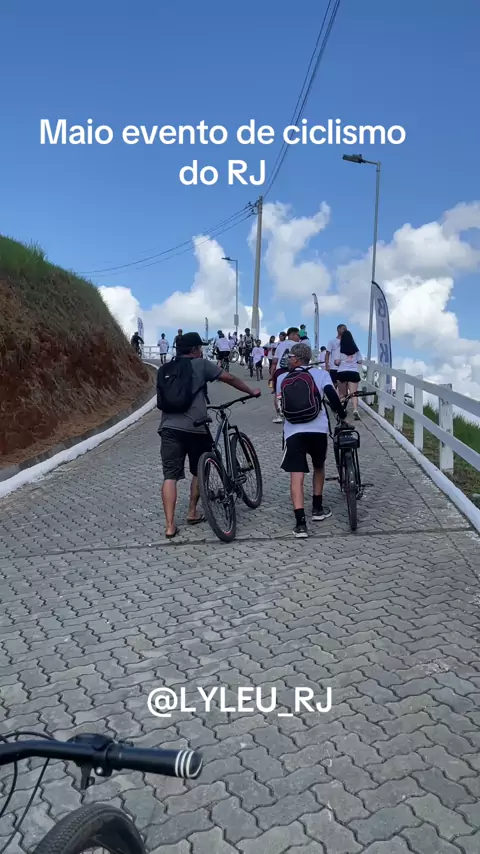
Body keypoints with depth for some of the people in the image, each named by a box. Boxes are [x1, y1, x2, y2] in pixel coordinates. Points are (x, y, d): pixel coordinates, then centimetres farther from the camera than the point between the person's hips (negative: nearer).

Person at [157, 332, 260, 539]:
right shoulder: (200, 364, 4)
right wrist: (252, 391, 21)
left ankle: (169, 526, -3)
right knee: (199, 472, 19)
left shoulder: (164, 370, 17)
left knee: (170, 476, 2)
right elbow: (229, 378, 7)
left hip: (169, 428, 3)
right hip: (195, 428, -3)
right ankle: (192, 513, 28)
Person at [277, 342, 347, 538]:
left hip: (293, 431, 0)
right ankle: (317, 509, 32)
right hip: (318, 429, 0)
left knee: (296, 476, -5)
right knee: (319, 466, 25)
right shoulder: (320, 373, 9)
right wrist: (343, 416, 8)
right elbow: (332, 396, -4)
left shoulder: (282, 378, 16)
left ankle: (300, 522, -14)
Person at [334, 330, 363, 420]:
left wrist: (335, 363, 15)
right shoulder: (356, 349, 8)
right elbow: (360, 361, 10)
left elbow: (337, 362, -8)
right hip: (354, 372, 1)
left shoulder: (340, 349, -2)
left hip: (342, 372, -1)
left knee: (342, 394, 13)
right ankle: (355, 410, -23)